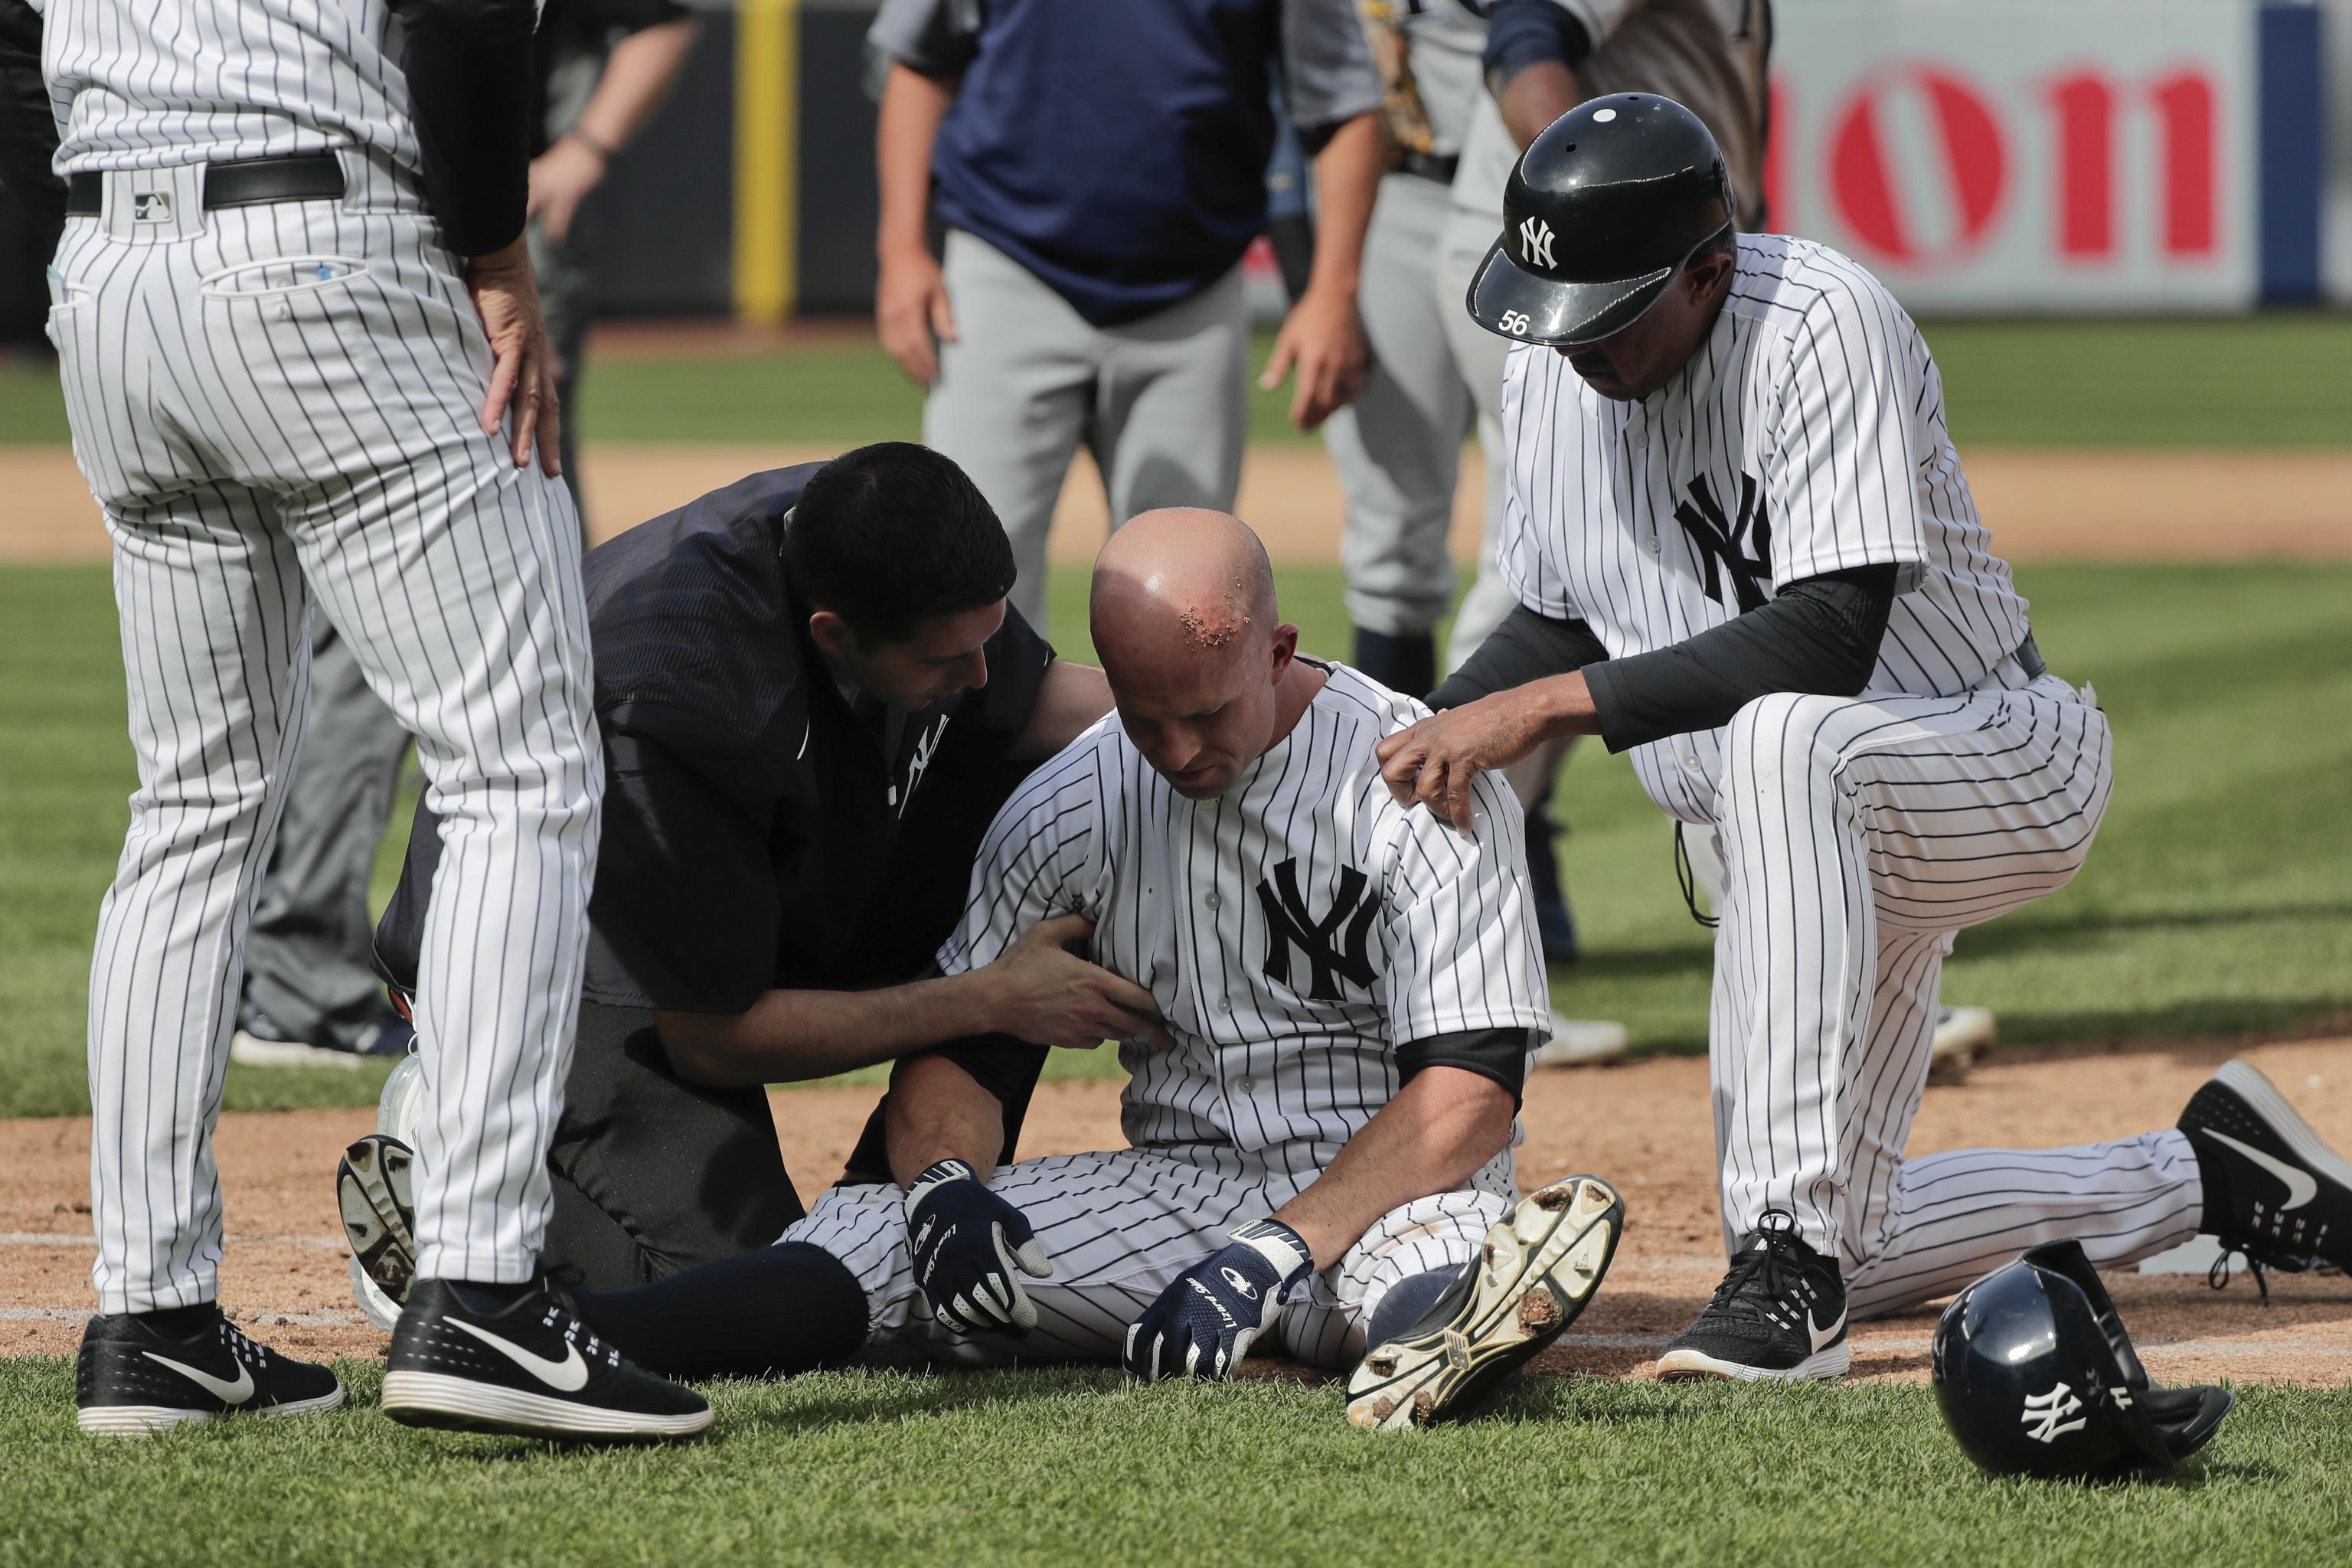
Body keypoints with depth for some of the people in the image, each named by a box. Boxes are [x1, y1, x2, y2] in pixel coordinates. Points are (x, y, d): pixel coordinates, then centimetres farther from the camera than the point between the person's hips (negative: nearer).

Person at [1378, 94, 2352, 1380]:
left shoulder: (1820, 325, -27)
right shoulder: (1548, 370, -3)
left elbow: (1833, 639, -35)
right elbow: (1559, 621, 9)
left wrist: (1549, 706, -37)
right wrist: (1415, 747, -9)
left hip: (2011, 773, -9)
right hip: (1814, 840, 9)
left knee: (1779, 741, -42)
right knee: (1838, 1250, 9)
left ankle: (1793, 1268, -43)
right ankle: (2200, 1180, 32)